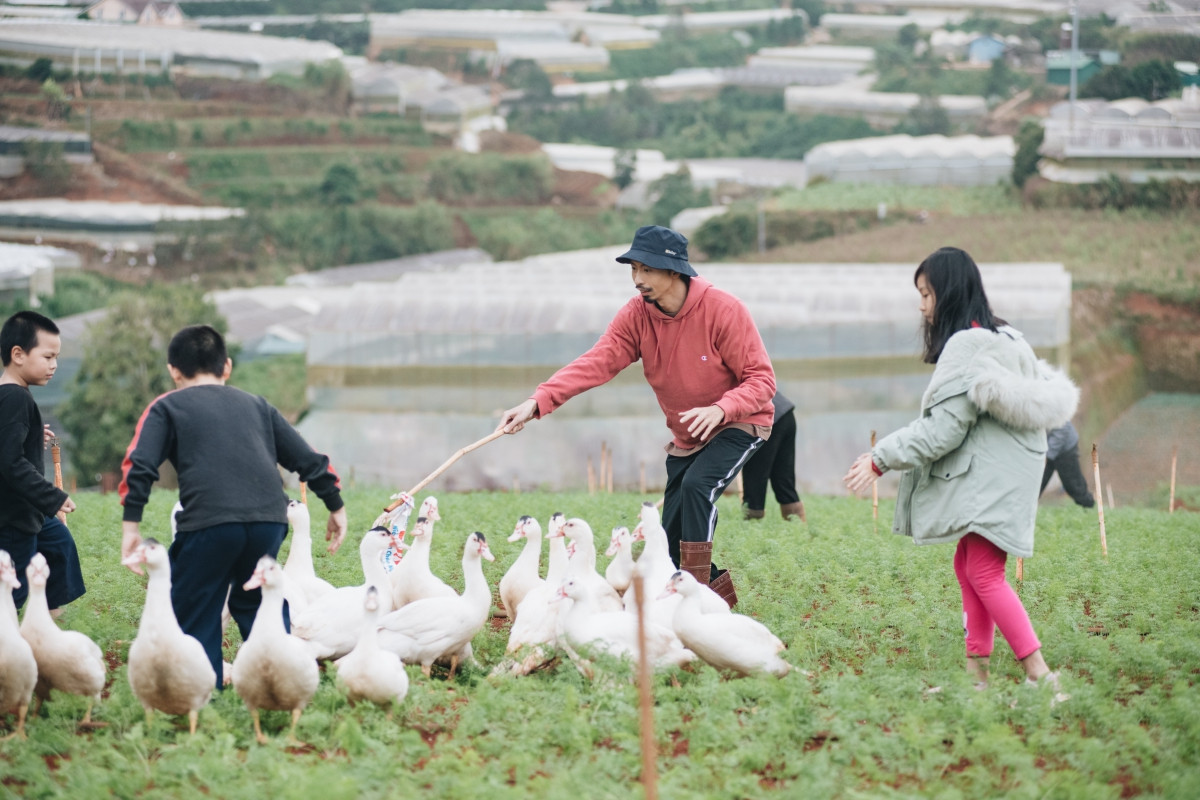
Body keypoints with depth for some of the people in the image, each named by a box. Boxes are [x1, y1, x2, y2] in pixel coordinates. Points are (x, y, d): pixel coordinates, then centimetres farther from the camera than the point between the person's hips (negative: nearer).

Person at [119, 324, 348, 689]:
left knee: (193, 616, 4)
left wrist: (130, 526, -2)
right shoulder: (256, 406, 28)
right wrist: (336, 507, 36)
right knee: (254, 602, 24)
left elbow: (139, 464, 2)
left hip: (209, 522, -4)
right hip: (270, 519, 4)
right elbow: (308, 459, 27)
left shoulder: (166, 408, 17)